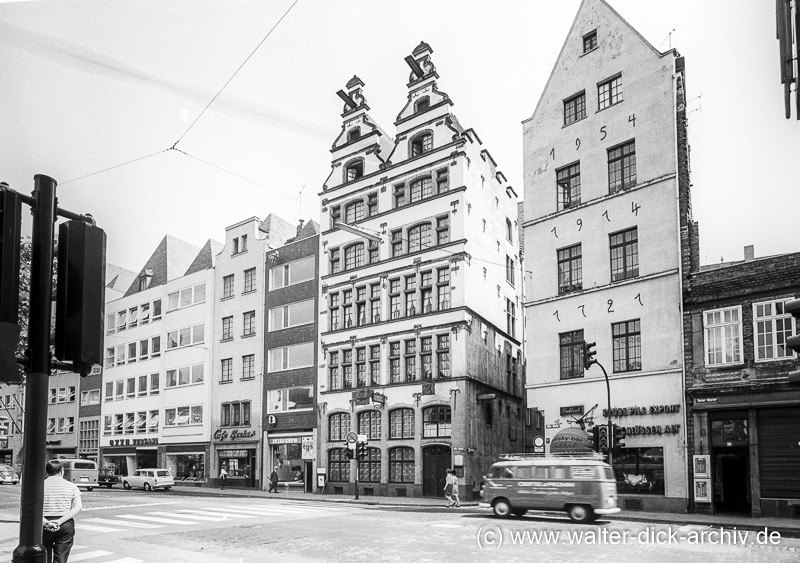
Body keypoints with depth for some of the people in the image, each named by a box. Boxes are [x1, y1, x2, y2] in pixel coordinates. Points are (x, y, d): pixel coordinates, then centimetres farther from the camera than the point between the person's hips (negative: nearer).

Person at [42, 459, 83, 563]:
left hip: (45, 526, 1)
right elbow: (78, 507, -8)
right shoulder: (71, 486, 4)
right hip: (66, 526, -1)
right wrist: (60, 521, -14)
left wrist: (45, 522, -18)